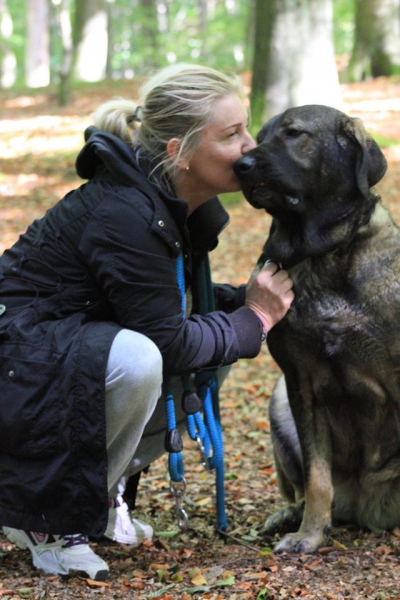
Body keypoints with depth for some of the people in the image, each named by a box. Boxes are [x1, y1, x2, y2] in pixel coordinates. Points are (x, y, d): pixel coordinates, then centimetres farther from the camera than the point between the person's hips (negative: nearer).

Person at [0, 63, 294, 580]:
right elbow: (169, 343, -26)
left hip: (82, 338, 10)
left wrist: (249, 301, -3)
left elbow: (179, 299, 14)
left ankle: (104, 486, 9)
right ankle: (46, 517, -14)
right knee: (136, 361, -35)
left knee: (218, 349, 2)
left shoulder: (181, 206, 2)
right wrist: (252, 319, -12)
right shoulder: (125, 215, -27)